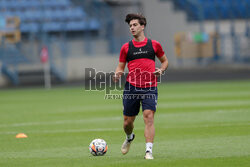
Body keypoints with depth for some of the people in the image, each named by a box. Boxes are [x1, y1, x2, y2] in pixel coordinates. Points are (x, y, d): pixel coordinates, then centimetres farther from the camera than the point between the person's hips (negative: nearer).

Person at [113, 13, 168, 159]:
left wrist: (161, 70, -2)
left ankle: (149, 151, -18)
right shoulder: (126, 47, 9)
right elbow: (121, 66, 15)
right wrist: (118, 74, -8)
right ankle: (129, 137, 42)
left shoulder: (154, 45, 7)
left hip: (150, 88, -2)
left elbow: (165, 61, 19)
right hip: (131, 87, 2)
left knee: (149, 117, -18)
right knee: (128, 121, 7)